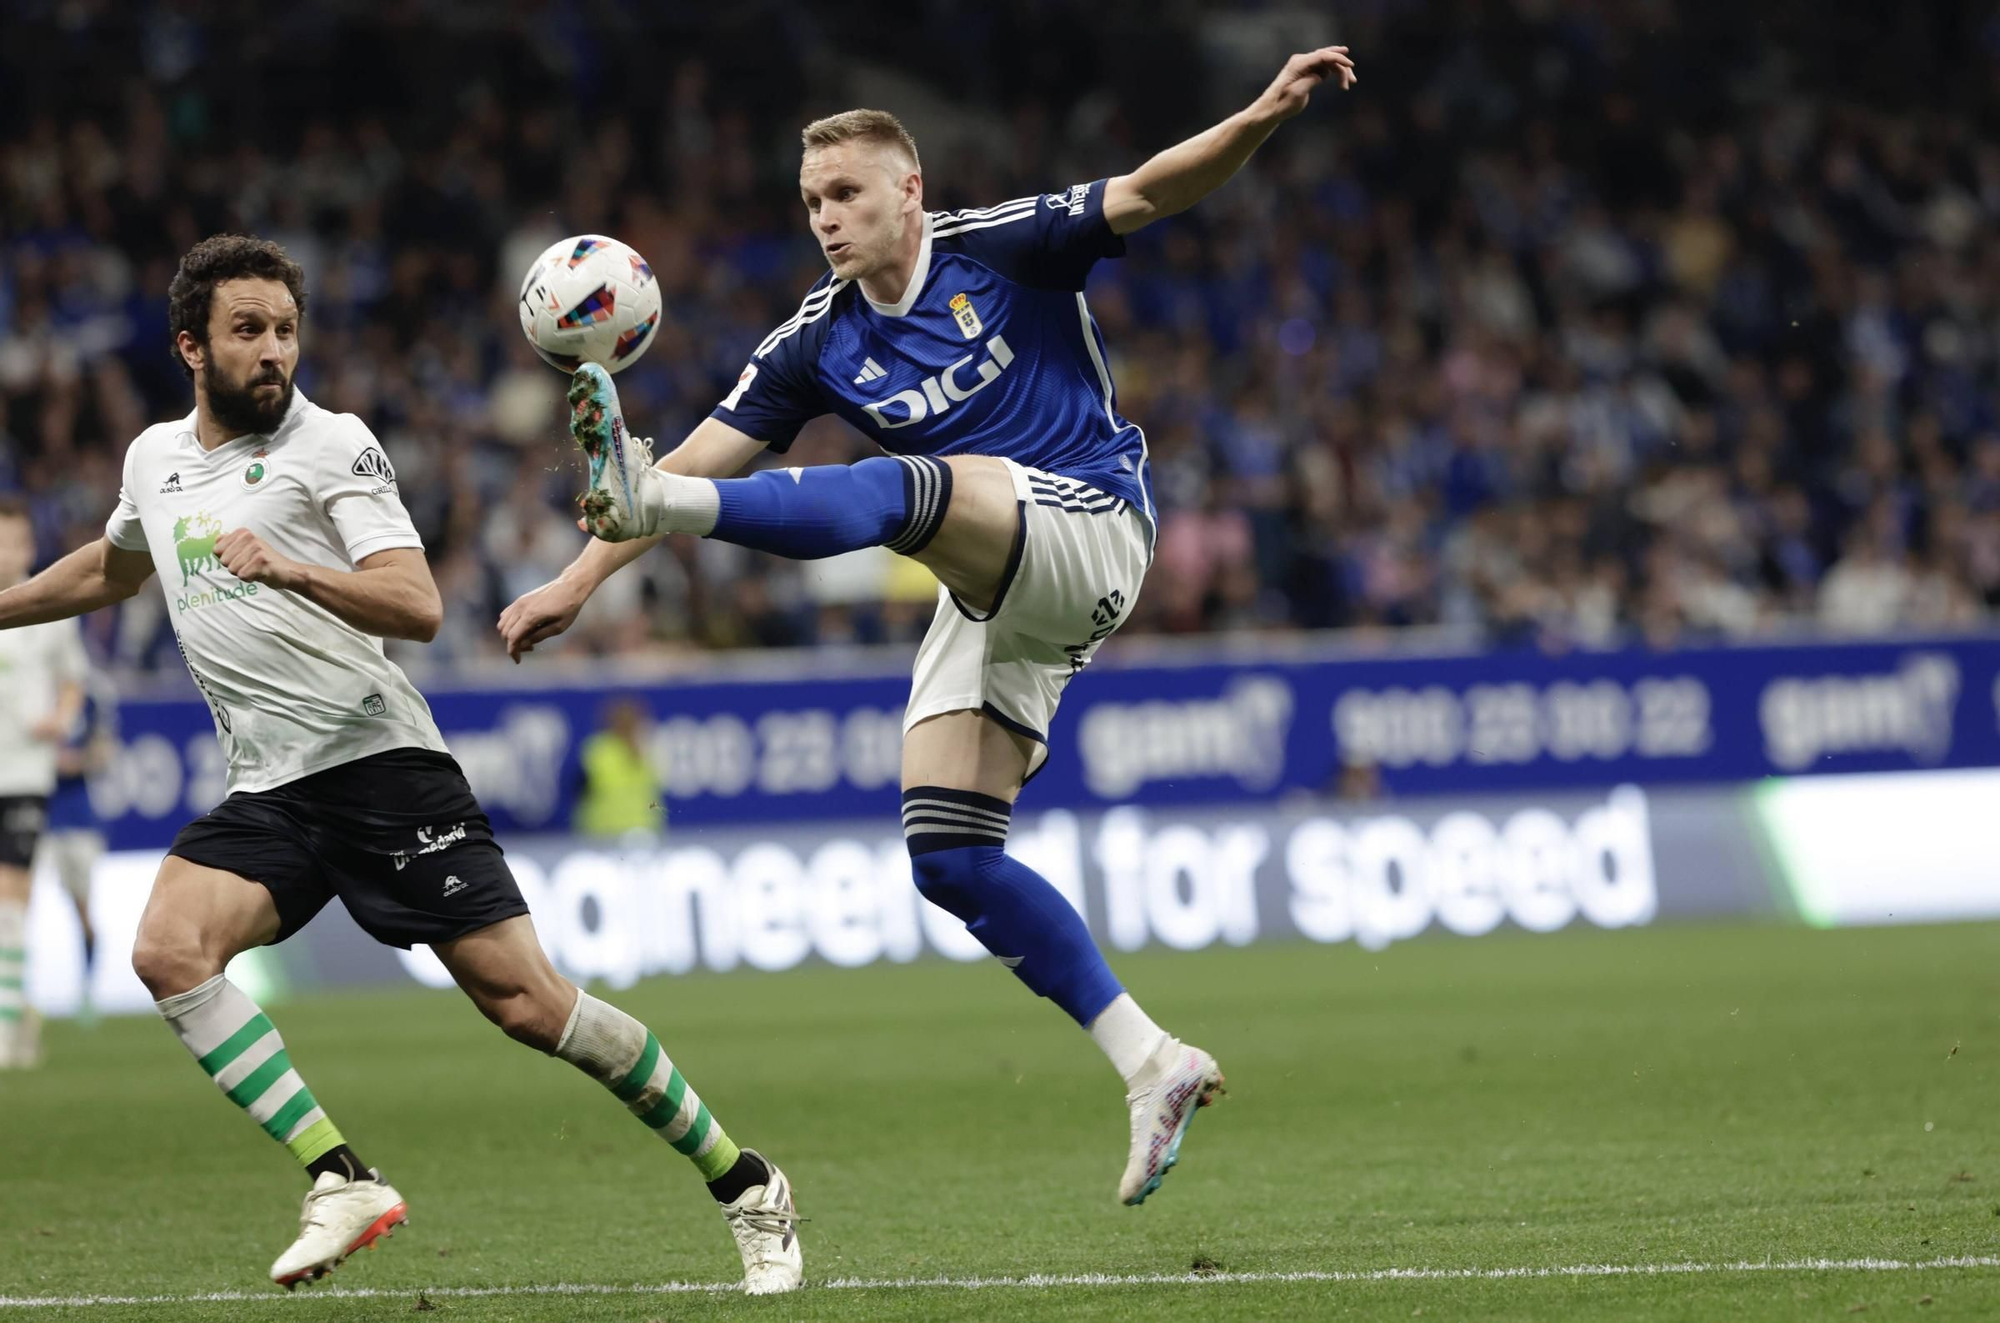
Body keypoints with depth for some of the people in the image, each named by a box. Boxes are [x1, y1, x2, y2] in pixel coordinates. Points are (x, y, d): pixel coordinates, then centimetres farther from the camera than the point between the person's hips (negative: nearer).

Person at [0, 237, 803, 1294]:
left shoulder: (332, 446, -5)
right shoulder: (155, 460, 14)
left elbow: (419, 608, -17)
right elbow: (111, 571, 36)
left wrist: (290, 571, -31)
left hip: (378, 760, -5)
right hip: (268, 792, 6)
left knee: (522, 998, -11)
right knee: (168, 950, -22)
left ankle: (743, 1186, 3)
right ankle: (340, 1182, -21)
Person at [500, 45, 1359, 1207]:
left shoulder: (997, 250, -3)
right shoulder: (820, 345, 9)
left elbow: (1147, 194, -13)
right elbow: (705, 456, 9)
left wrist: (1260, 120, -31)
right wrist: (579, 581, 2)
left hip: (1090, 532, -7)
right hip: (991, 601, 7)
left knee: (905, 485, -33)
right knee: (951, 858, -3)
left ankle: (646, 496, -53)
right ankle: (1153, 1065, -2)